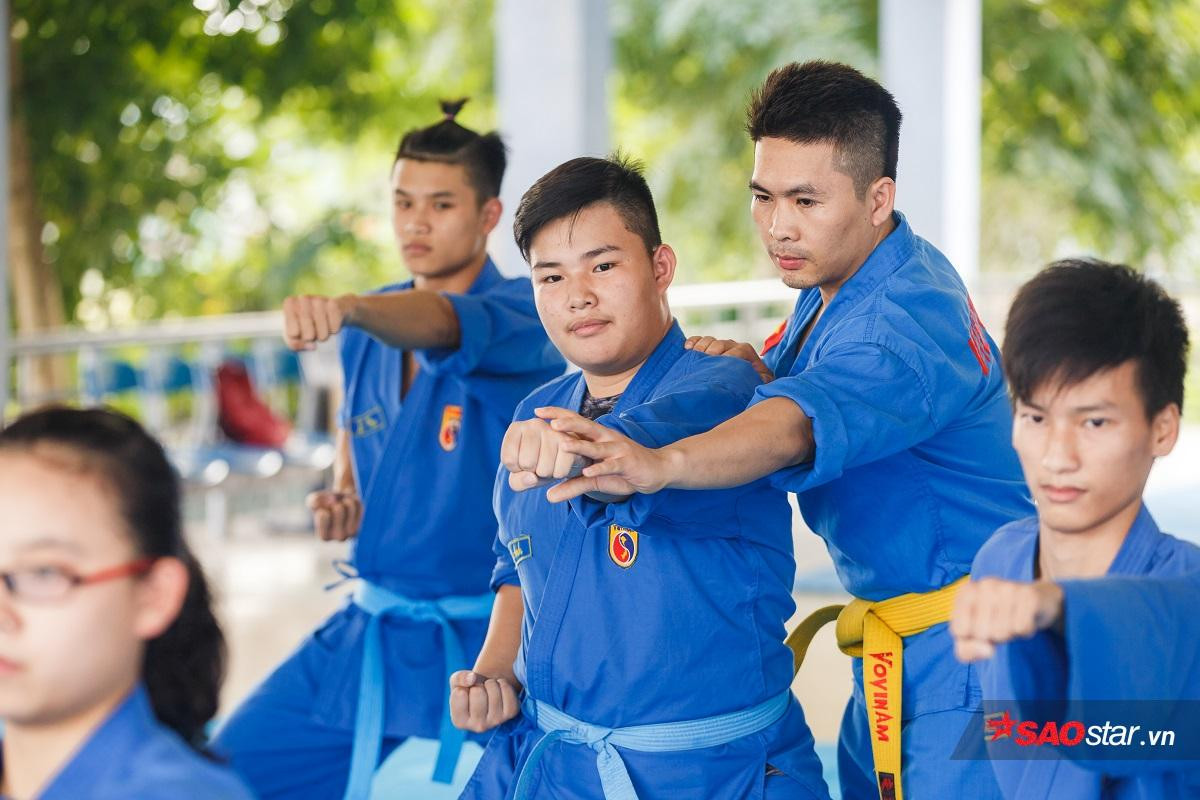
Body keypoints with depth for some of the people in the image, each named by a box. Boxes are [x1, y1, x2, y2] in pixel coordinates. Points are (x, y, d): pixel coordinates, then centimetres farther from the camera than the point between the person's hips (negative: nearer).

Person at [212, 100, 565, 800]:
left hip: (484, 643, -6)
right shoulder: (368, 332, 7)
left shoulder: (521, 314, -13)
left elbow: (443, 323, -35)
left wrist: (347, 308, -55)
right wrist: (342, 496, 6)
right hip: (369, 631, 6)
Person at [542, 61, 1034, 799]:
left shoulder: (909, 319, -25)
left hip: (966, 655, -10)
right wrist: (754, 368, -13)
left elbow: (801, 426, -43)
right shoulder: (835, 282, 7)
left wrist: (659, 465, -62)